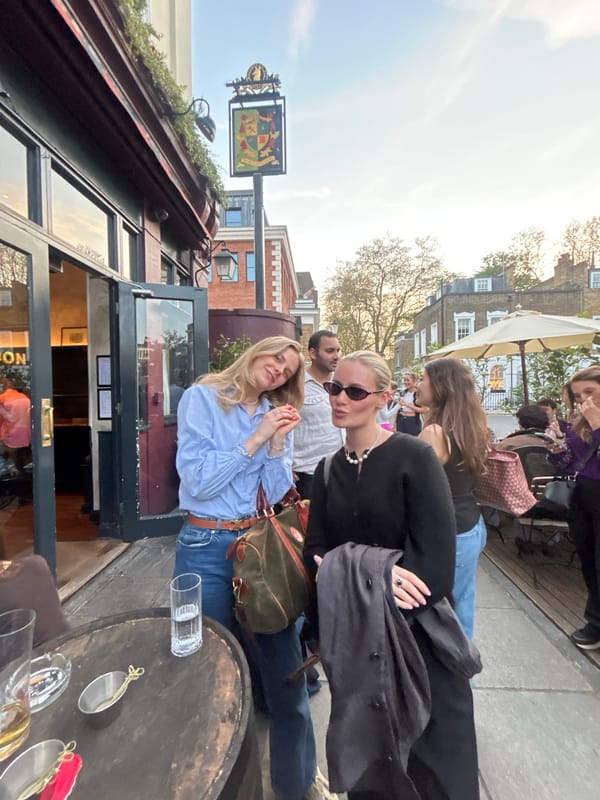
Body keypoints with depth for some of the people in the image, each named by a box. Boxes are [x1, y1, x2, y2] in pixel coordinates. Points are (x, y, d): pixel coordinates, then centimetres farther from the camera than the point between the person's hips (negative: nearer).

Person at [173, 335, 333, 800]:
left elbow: (276, 492, 1)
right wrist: (256, 438, -18)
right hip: (206, 546, -3)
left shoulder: (276, 415, 5)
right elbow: (197, 481, -16)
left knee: (285, 665, 13)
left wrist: (278, 443, -13)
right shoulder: (203, 398, -7)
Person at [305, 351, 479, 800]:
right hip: (354, 634, 4)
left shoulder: (414, 457, -15)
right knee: (366, 751, 21)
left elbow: (436, 555, -20)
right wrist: (363, 572, -21)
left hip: (418, 628, -4)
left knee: (428, 753, 15)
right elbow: (317, 551, -1)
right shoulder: (328, 470, 1)